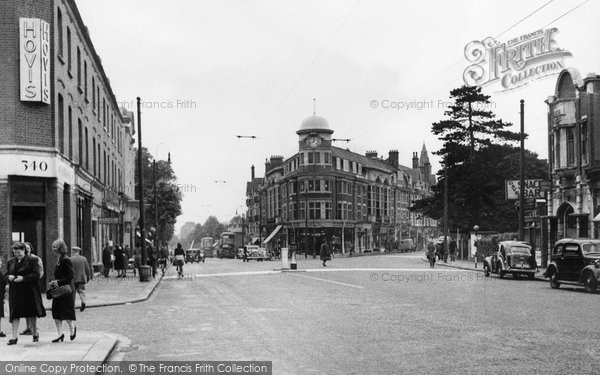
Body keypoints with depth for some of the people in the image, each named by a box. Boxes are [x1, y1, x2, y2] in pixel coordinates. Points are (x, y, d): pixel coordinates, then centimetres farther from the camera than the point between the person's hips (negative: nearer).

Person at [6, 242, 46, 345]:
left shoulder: (32, 261, -5)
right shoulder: (11, 262, 11)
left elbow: (36, 274, -12)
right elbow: (6, 274, 16)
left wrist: (23, 278, -21)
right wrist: (9, 277, -9)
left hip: (29, 291, -3)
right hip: (15, 292, 4)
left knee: (31, 313, 7)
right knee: (15, 313, -2)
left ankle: (35, 333, 24)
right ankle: (14, 337, -2)